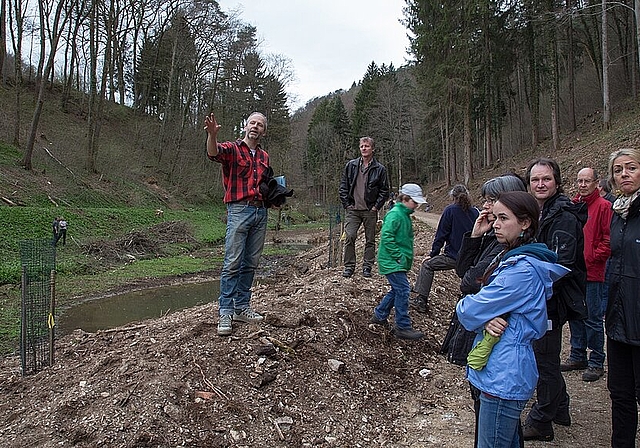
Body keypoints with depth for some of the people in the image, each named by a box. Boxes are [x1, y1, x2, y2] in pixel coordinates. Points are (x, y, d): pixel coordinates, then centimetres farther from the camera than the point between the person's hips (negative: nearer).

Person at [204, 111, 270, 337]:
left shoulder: (264, 157, 19)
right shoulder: (232, 149, 1)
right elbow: (213, 153, -23)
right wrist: (212, 135, -43)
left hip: (261, 212, 6)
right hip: (239, 210, -6)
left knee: (250, 264, 9)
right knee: (232, 263, -9)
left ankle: (242, 307, 17)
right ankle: (225, 312, -4)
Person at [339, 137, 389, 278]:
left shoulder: (380, 169, 2)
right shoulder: (351, 165, 6)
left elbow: (385, 191, 5)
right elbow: (343, 186, 9)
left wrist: (376, 207, -3)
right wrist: (347, 204, 1)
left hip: (370, 211, 0)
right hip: (353, 209, 0)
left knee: (370, 240, 6)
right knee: (349, 237, -8)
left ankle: (367, 267, 17)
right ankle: (349, 266, 3)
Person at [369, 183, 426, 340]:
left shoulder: (404, 214, 14)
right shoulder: (395, 214, -17)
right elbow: (387, 237, -24)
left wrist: (405, 257, 16)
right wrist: (399, 256, -20)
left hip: (398, 262, 10)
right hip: (391, 262, -10)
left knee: (397, 290, 17)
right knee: (403, 291, -8)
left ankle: (379, 315, 30)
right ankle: (403, 327, 1)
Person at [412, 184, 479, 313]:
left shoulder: (450, 210, -6)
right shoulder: (475, 212, 5)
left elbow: (441, 235, -5)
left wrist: (432, 254, 2)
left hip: (453, 256, -5)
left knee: (427, 265, 11)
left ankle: (421, 300, 6)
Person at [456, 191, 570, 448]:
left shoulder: (522, 269, -21)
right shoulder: (511, 258, 12)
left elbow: (470, 311, -21)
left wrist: (463, 305, 1)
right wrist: (487, 319, -12)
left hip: (503, 376, -10)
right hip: (504, 373, 10)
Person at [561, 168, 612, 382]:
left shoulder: (604, 206, -8)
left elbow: (609, 239, -13)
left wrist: (593, 257, -13)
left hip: (593, 272, -7)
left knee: (593, 318, 1)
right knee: (575, 315, 14)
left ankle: (596, 362, 13)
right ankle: (577, 356, 27)